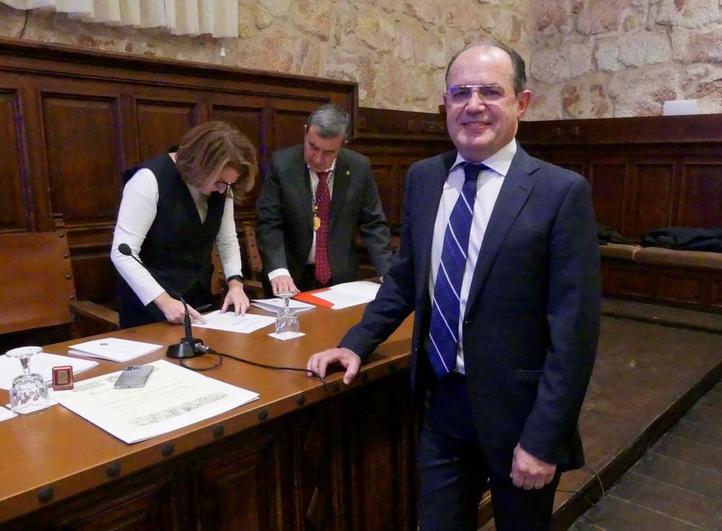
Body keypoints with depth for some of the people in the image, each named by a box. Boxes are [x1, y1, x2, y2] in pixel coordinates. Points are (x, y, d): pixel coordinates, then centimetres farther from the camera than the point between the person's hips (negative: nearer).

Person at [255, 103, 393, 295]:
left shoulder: (359, 168, -5)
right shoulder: (282, 164, -9)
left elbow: (373, 224, 0)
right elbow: (268, 224, -10)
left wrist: (387, 273, -11)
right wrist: (278, 271, -25)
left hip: (341, 276, 1)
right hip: (292, 276, 0)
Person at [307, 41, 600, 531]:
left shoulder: (562, 192, -13)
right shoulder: (422, 178, 2)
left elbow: (574, 329, -13)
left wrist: (543, 438, -14)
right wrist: (358, 343, 4)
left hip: (515, 408, -3)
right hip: (442, 401, 4)